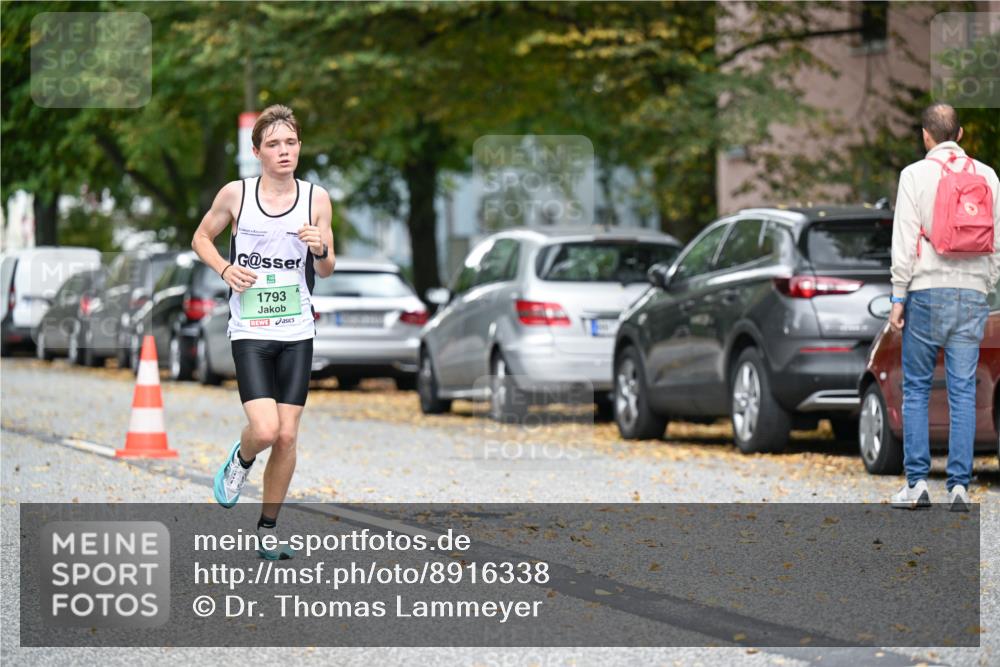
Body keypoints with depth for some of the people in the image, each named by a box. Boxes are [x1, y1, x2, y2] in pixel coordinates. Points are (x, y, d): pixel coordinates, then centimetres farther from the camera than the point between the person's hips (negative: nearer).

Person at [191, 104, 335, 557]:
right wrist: (225, 268, -7)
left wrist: (321, 251, -16)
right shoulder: (236, 195, -4)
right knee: (265, 430, -17)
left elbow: (326, 270, 7)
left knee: (287, 436, 1)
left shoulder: (316, 198, 1)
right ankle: (240, 460, 20)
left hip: (297, 333, 2)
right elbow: (202, 237, 11)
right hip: (250, 332, -2)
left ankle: (267, 529, 17)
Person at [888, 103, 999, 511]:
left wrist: (898, 297, -2)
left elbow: (905, 240, -6)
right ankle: (959, 485, -1)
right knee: (963, 392, 3)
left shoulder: (916, 174, -3)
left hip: (928, 292, -3)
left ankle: (917, 483, 0)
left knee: (915, 390, 5)